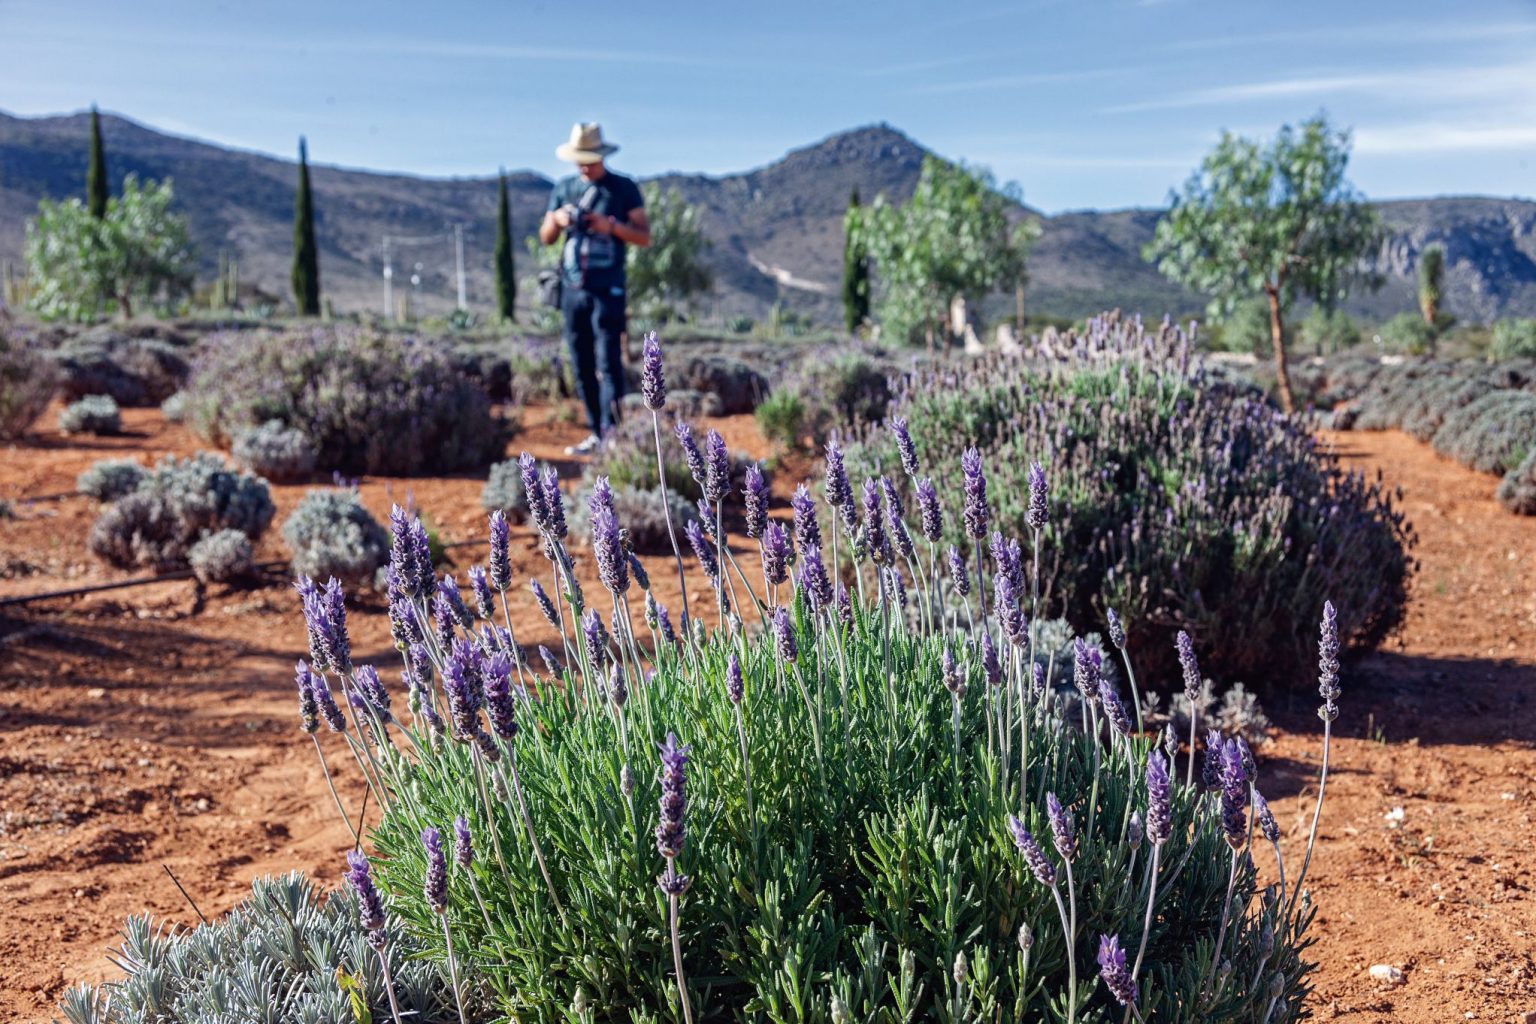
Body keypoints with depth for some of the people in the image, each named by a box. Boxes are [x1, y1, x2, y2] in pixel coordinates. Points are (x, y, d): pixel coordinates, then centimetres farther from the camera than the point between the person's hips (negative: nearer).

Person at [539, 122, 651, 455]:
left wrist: (611, 226, -16)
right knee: (582, 368, 6)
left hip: (607, 290, -5)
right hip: (572, 289, 5)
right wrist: (556, 220, -5)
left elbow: (644, 237, -1)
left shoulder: (624, 189, 1)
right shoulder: (563, 188, 13)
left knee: (608, 364, -12)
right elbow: (546, 238, 16)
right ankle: (596, 433, 13)